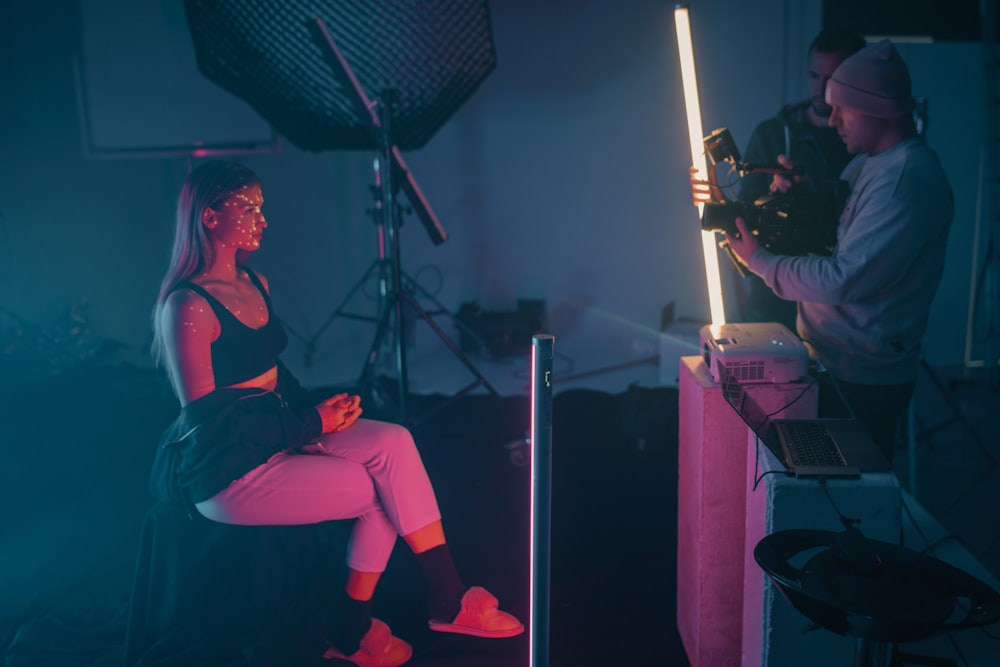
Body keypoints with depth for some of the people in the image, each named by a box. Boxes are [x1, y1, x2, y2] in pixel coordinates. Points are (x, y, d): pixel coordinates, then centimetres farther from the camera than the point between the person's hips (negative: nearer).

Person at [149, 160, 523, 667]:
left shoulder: (256, 284, 10)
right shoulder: (188, 307, -18)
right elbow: (205, 419, -19)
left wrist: (316, 408, 0)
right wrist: (313, 424, -17)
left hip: (283, 434, 8)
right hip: (228, 472, -8)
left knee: (393, 444, -13)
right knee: (387, 489, -13)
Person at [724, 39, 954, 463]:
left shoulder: (905, 181, -23)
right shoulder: (869, 163, 9)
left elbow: (843, 281, -27)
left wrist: (759, 261, -16)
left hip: (863, 382, -9)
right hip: (829, 360, 9)